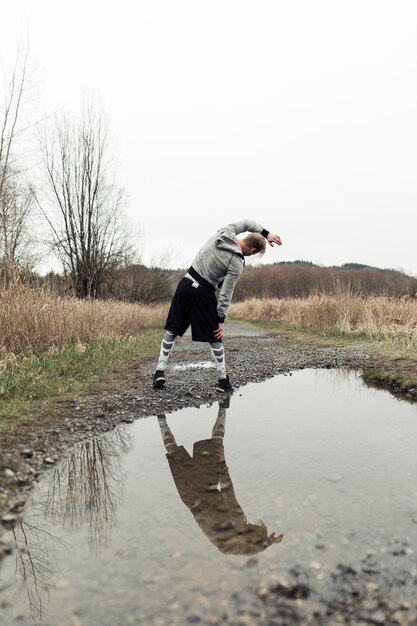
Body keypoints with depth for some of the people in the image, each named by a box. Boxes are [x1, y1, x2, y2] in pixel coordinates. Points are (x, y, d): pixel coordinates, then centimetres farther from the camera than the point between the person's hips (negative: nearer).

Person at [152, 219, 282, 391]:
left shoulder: (224, 233, 1)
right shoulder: (236, 264, -13)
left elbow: (247, 222, 20)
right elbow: (225, 294, -12)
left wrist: (266, 234, 22)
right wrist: (221, 319, -3)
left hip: (185, 283, 6)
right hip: (203, 293, -6)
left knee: (172, 330, 14)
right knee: (214, 337, 9)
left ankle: (160, 371, 11)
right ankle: (223, 380, 13)